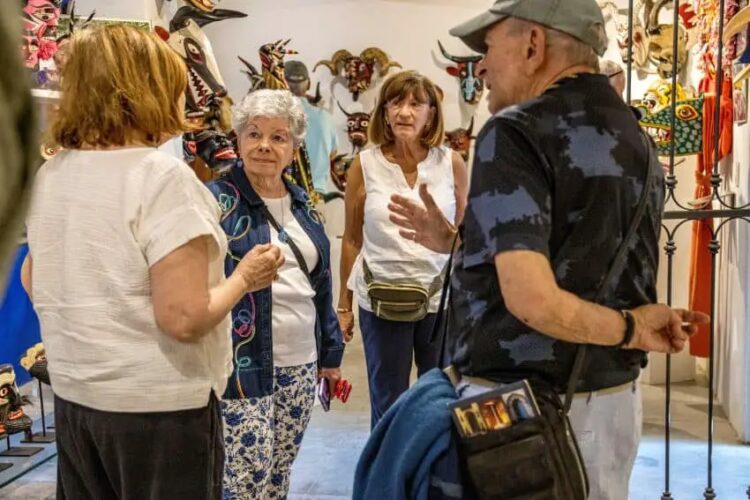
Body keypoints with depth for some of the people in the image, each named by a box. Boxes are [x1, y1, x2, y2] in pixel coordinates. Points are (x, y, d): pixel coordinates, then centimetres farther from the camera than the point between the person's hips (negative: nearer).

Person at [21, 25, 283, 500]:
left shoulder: (51, 175, 3)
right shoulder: (162, 177, -20)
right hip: (158, 404, -7)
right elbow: (184, 318, -24)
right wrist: (244, 277, -9)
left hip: (74, 395, 7)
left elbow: (34, 284, 16)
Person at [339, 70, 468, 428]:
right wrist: (343, 304, 7)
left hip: (442, 298, 1)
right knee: (387, 406, 12)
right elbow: (352, 240, 4)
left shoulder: (452, 163, -2)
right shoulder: (364, 165, -3)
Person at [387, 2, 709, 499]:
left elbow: (533, 299, -28)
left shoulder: (517, 131, -17)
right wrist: (458, 243, 15)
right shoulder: (637, 143, 6)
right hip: (614, 402, 7)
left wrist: (631, 330, -11)